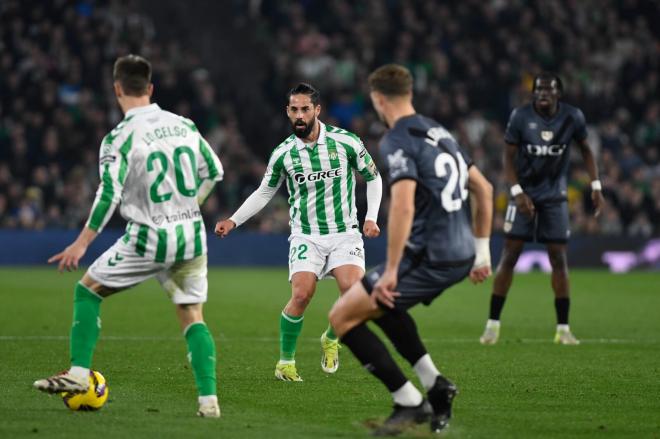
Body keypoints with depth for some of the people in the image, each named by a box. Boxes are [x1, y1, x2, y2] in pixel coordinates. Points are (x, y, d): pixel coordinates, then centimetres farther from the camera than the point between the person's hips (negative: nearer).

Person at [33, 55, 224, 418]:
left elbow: (108, 196, -17)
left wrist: (81, 244, -12)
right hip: (191, 237, 4)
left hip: (148, 240, -4)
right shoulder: (183, 125, 6)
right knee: (192, 316, 11)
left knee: (87, 290, 13)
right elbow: (213, 172, 14)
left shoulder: (119, 138, -11)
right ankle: (209, 399, -1)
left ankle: (78, 374, 8)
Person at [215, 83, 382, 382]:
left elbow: (373, 177, 9)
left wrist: (371, 217, -2)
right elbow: (264, 193, 12)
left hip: (344, 233, 0)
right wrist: (233, 221, 1)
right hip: (306, 236, 0)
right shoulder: (283, 154, -1)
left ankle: (331, 339, 9)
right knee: (301, 295, -21)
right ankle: (285, 362, -3)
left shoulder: (345, 142, -5)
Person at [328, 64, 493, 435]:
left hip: (430, 258, -9)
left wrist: (391, 271, -20)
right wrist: (482, 251, 25)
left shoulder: (397, 141, -11)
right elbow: (483, 189, 20)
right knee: (379, 303, 30)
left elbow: (403, 206, -24)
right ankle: (435, 383, 18)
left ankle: (409, 402, -3)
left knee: (343, 317, 0)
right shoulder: (438, 132, 16)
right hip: (461, 254, 9)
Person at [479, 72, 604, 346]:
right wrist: (517, 191, -16)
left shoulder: (572, 117, -7)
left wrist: (596, 185, 0)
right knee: (509, 256, -5)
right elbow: (509, 157, -5)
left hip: (554, 197, 1)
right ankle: (493, 323, 1)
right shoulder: (520, 117, -12)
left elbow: (586, 150, 7)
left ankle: (563, 328, 5)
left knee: (558, 259, -1)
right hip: (524, 194, -1)